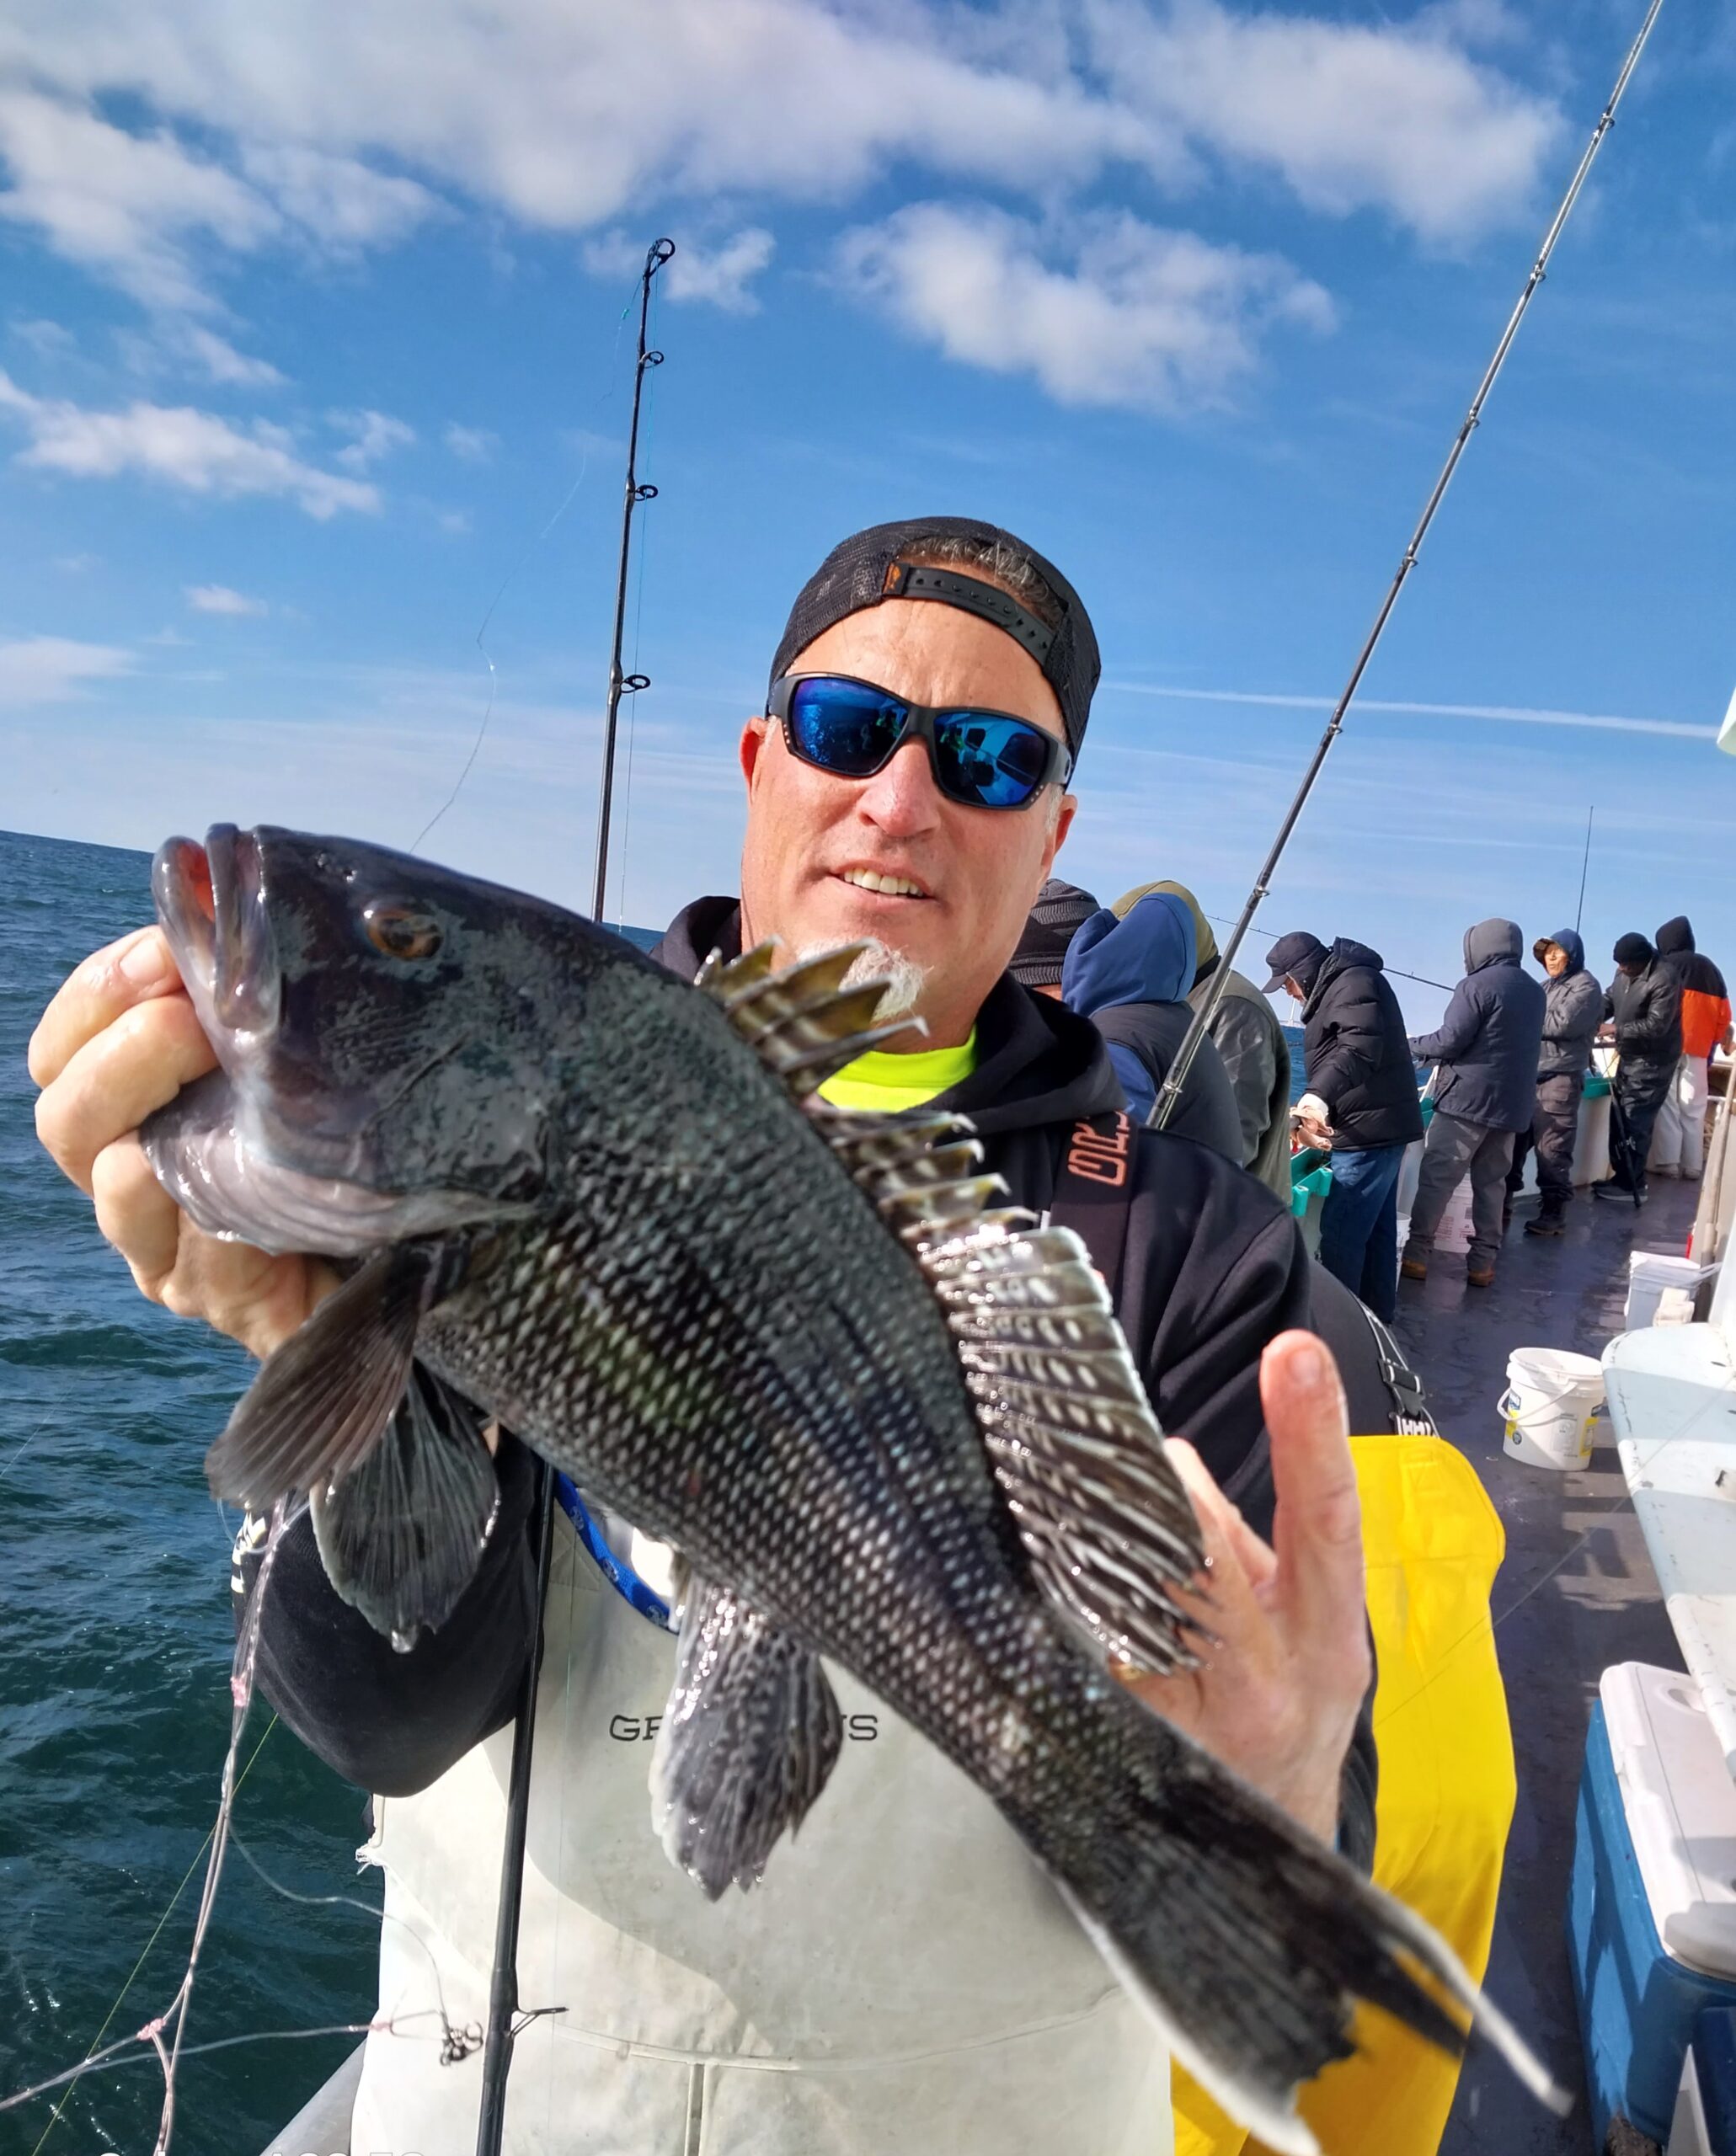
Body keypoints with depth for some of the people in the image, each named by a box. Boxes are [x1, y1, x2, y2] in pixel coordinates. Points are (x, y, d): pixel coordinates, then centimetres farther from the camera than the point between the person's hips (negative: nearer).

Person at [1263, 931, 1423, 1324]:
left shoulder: (1354, 982, -14)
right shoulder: (1335, 988, 20)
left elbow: (1360, 1048, -29)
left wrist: (1319, 1096, -41)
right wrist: (1318, 1107, 13)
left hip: (1369, 1131, -11)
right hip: (1378, 1129, 11)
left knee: (1340, 1232, -9)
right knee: (1376, 1229, 17)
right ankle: (1375, 1317, 25)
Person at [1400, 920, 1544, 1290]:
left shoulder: (1478, 984, -11)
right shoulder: (1534, 991, 14)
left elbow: (1450, 1040, -15)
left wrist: (1412, 1045, 3)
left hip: (1468, 1098, -7)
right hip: (1512, 1103, 8)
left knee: (1436, 1176, -4)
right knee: (1491, 1182, 10)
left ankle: (1416, 1255, -5)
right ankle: (1482, 1262, 9)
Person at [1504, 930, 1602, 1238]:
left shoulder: (1586, 986, -3)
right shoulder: (1548, 986, 21)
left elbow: (1562, 1024, -15)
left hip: (1560, 1077, -7)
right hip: (1529, 1073, 7)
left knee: (1552, 1148, -6)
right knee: (1514, 1138, 9)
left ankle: (1553, 1211, 1)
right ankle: (1503, 1199, 19)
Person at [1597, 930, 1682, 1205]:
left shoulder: (1664, 979, -22)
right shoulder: (1625, 974, 4)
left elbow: (1656, 1026, -25)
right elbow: (1608, 1002, 12)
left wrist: (1616, 1030, -21)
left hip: (1652, 1061, -9)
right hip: (1629, 1057, 9)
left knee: (1634, 1123, -8)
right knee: (1619, 1118, 13)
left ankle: (1631, 1184, -1)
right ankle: (1623, 1176, 22)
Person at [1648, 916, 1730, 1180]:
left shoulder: (1667, 965, -1)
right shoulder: (1710, 968, 15)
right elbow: (1723, 1013, 14)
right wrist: (1713, 1042, 19)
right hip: (1699, 1049, 5)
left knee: (1667, 1103, -4)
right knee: (1694, 1108, 6)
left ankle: (1666, 1162, -9)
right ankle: (1692, 1165, 5)